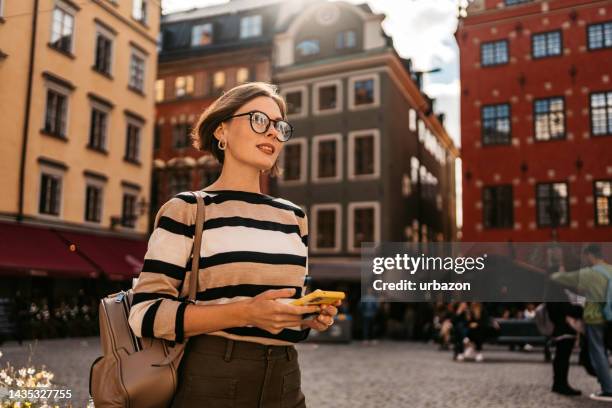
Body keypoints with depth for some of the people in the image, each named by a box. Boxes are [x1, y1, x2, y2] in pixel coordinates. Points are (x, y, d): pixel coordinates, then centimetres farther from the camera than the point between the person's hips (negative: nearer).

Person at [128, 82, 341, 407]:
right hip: (210, 382, -5)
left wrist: (311, 317, -4)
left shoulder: (293, 217, 10)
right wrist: (245, 313, -23)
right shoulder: (186, 209, -6)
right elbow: (146, 314, -12)